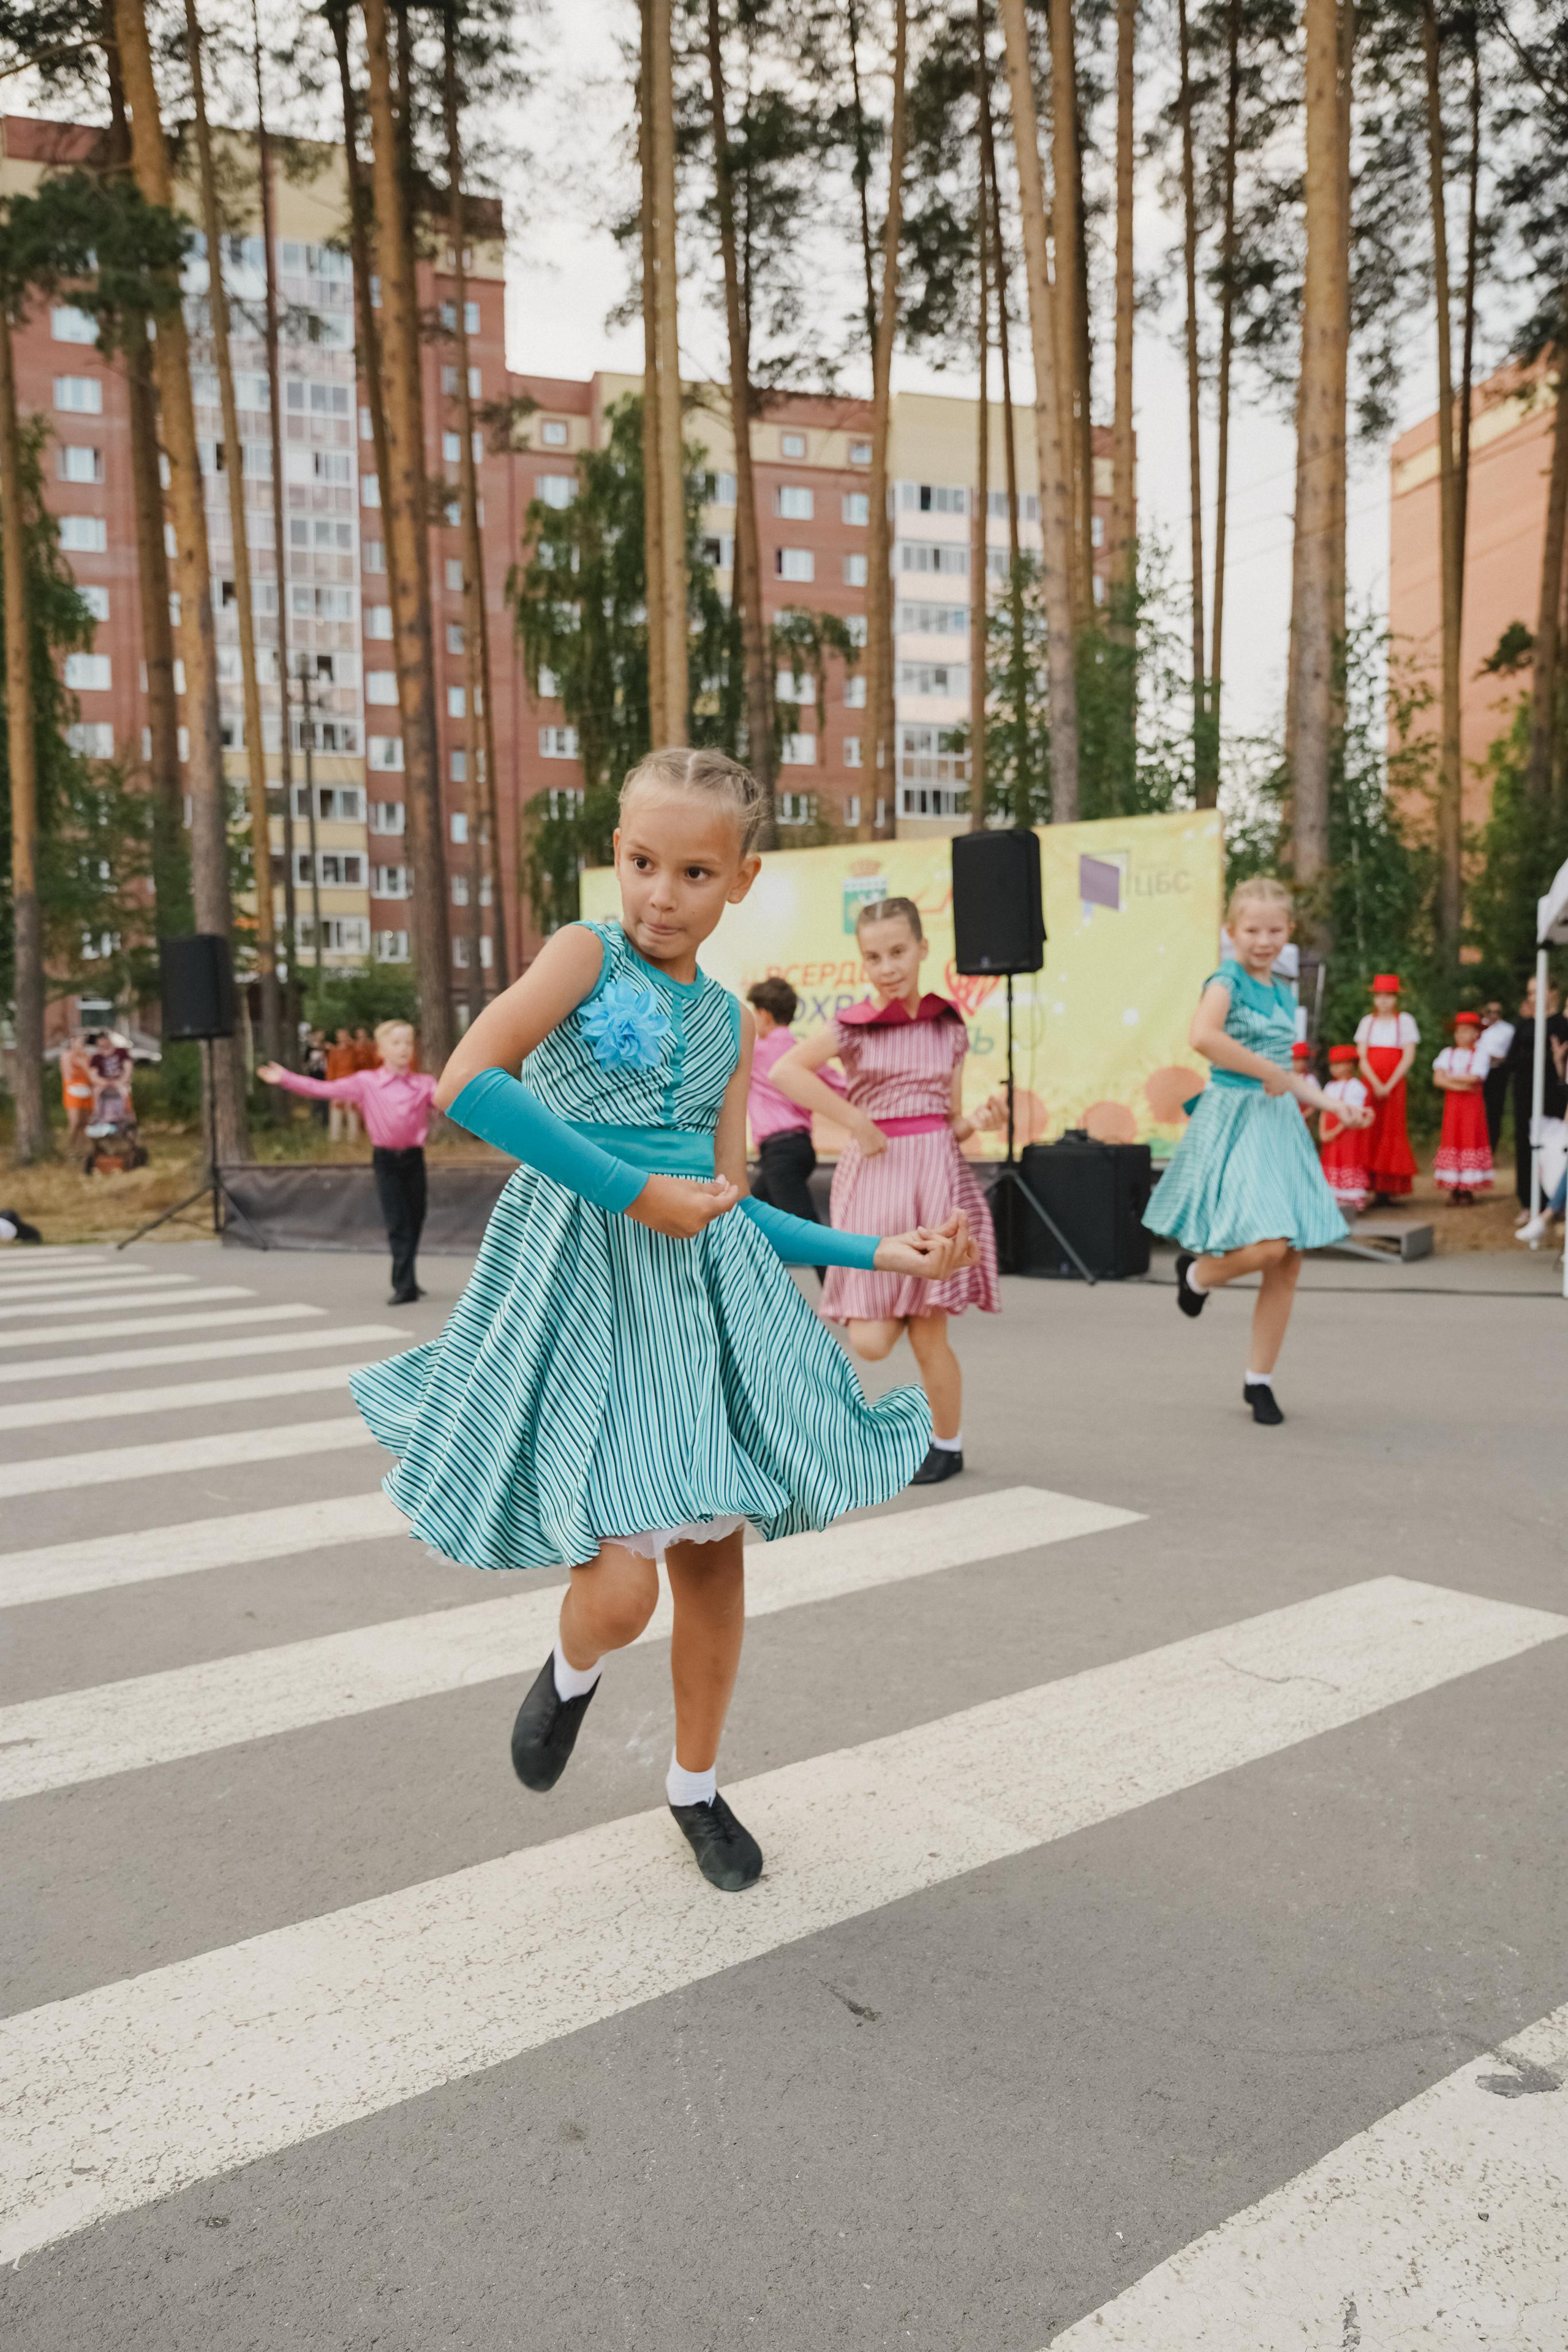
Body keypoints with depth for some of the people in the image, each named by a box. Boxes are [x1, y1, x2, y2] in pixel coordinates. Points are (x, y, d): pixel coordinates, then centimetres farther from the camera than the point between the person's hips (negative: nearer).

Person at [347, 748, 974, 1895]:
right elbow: (465, 1082, -16)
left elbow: (731, 1200, 14)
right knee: (623, 1583, -12)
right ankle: (572, 1669, 26)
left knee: (715, 1557, 11)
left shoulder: (728, 1021, 13)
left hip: (705, 1286, 5)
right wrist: (634, 1191, -16)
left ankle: (697, 1785, 34)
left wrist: (881, 1253, 8)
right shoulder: (586, 952, -1)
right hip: (584, 1280, -5)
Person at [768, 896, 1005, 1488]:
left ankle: (948, 1444, 24)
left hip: (935, 1174, 1)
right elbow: (784, 1071, -12)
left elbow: (952, 1122, 13)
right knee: (871, 1343, -5)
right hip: (873, 1176, 0)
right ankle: (894, 1311, 31)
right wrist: (854, 1119, -13)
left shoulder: (950, 1027, 8)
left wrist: (980, 1121, -9)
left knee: (927, 1335, 1)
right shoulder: (854, 1027, 0)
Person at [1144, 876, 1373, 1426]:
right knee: (1269, 1244, -23)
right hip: (1234, 1119, -7)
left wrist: (1333, 1103, 13)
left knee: (1288, 1265, 4)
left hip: (1280, 1126, 7)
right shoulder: (1227, 980, -8)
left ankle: (1259, 1380, 17)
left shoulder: (1283, 994, 16)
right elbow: (1204, 1035, -30)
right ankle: (1198, 1271, 11)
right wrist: (1269, 1072, -21)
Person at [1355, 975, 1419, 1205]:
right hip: (1369, 1083, 2)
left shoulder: (1404, 1021, 3)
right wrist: (1376, 1083, -10)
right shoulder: (1367, 1022, 10)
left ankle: (1389, 1188, -5)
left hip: (1394, 1085, -2)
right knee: (1371, 1131, -6)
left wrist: (1389, 1086, -11)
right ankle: (1373, 1185, -7)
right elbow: (1362, 1056, 4)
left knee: (1391, 1131, -6)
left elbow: (1409, 1056, -3)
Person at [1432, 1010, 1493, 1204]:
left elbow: (1474, 1078, -14)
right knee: (1452, 1140, 0)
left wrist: (1449, 1077, -5)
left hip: (1472, 1106, -3)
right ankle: (1454, 1190, 3)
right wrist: (1462, 1085, -12)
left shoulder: (1479, 1055, 2)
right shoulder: (1447, 1053, 10)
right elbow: (1438, 1079, -3)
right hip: (1452, 1104, 3)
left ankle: (1467, 1191, -2)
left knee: (1470, 1141, -4)